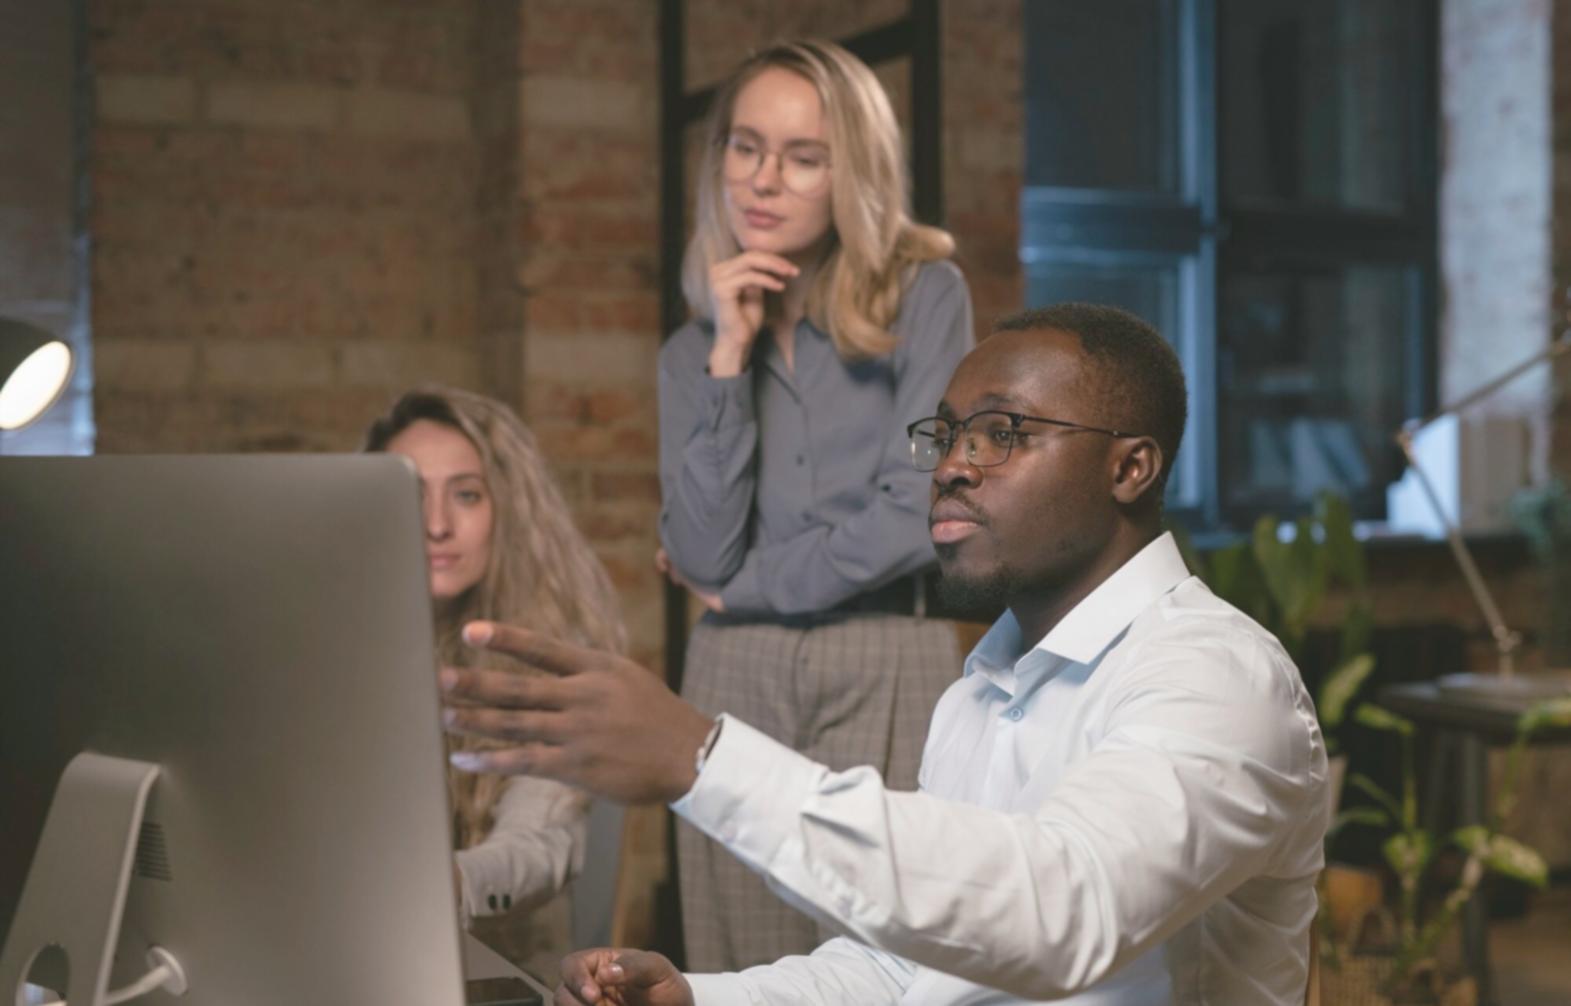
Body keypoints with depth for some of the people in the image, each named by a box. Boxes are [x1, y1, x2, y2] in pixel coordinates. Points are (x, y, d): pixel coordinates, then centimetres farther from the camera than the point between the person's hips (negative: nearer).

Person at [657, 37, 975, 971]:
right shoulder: (695, 348, 9)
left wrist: (745, 584, -3)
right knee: (744, 972, 3)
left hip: (887, 675, -3)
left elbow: (917, 514, -12)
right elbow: (702, 557, -4)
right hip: (738, 684, 3)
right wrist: (729, 356, -8)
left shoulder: (924, 297, -2)